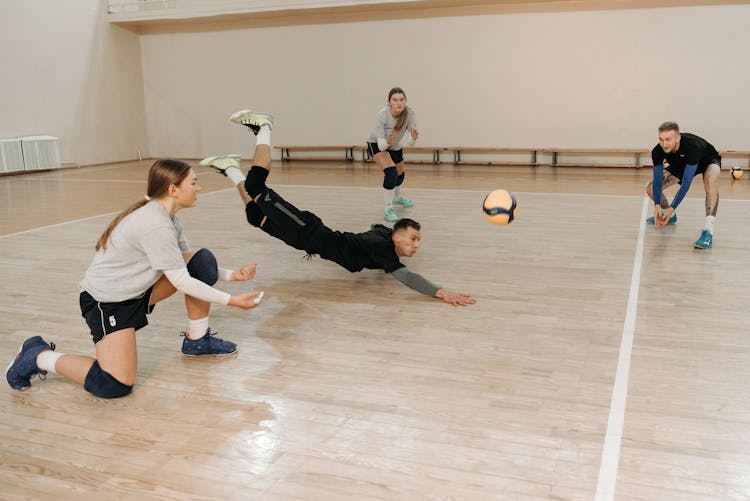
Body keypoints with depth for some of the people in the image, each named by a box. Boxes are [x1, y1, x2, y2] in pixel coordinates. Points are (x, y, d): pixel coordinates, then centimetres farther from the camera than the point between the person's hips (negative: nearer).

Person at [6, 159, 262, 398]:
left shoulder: (168, 216, 3)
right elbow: (181, 282, -22)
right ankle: (39, 356, 3)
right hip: (106, 300, -9)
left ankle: (197, 340, 11)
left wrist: (231, 274, 1)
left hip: (138, 289, 10)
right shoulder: (155, 225, -27)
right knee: (116, 385, -20)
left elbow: (186, 262, 10)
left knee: (203, 260, -3)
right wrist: (231, 300, -18)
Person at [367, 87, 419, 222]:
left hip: (395, 146, 5)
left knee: (400, 174, 23)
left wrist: (413, 138, -51)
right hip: (376, 144, -5)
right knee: (391, 172, -27)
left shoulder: (410, 114, -29)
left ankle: (397, 197, 57)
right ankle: (388, 209, -15)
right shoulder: (381, 115, -36)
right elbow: (381, 144, -35)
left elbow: (410, 143, -29)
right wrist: (387, 142, -56)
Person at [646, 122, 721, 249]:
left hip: (708, 161, -5)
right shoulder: (657, 151, -29)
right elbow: (657, 179, -27)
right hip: (681, 164, 6)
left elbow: (686, 182, -43)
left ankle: (708, 230, -42)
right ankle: (670, 216, 25)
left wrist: (672, 208, -49)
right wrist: (657, 205, -42)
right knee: (651, 188, -3)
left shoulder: (693, 146, -42)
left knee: (711, 180, -41)